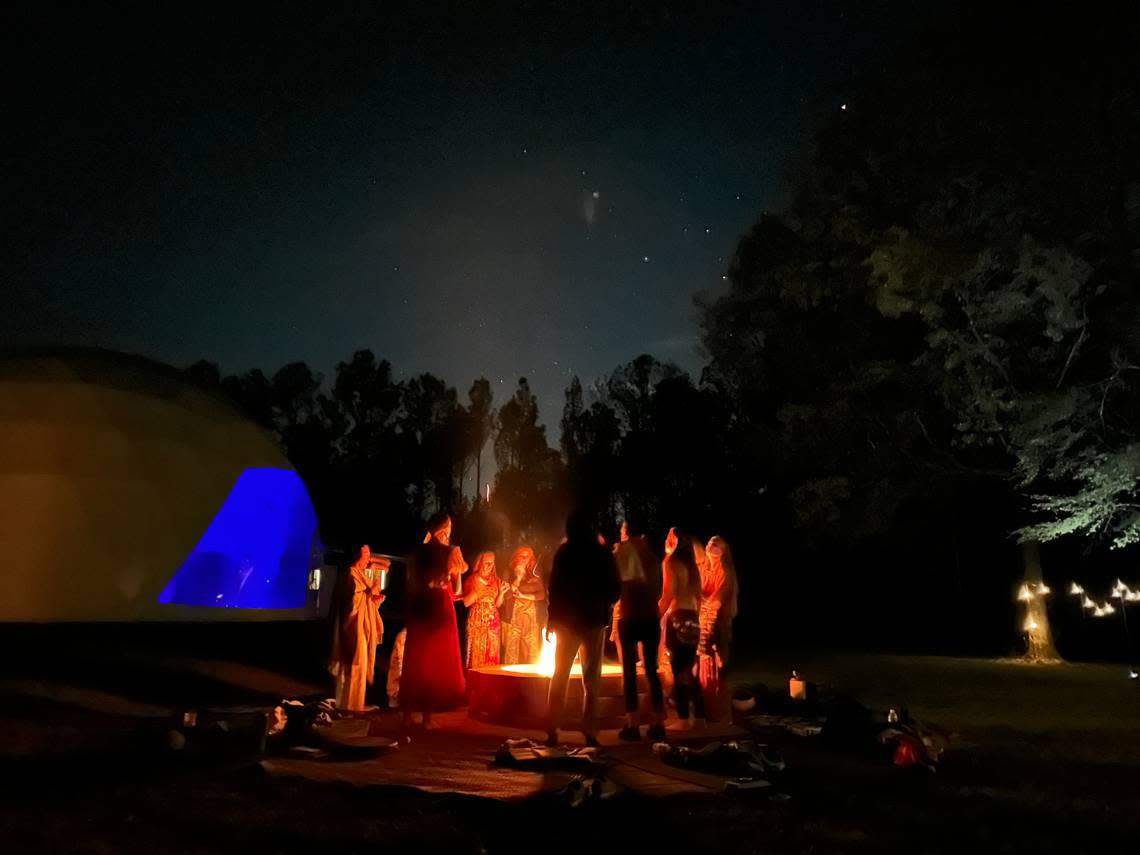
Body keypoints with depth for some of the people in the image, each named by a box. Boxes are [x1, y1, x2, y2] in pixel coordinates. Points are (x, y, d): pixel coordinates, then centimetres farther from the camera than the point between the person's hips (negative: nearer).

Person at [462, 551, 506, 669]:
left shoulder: (495, 580, 10)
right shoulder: (471, 580, 0)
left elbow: (497, 604, 11)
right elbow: (466, 602, -6)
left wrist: (501, 593, -6)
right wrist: (477, 591, -19)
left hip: (492, 620, 3)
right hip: (477, 620, -3)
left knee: (492, 651, 1)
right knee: (477, 651, -7)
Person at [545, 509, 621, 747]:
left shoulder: (564, 552, -3)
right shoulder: (603, 554, -2)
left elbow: (554, 587, -5)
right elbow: (615, 589, 0)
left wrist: (551, 618, 2)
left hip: (567, 620, 0)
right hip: (595, 620, 0)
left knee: (560, 676, 10)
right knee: (592, 679, 8)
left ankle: (552, 732, 7)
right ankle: (589, 733, 4)